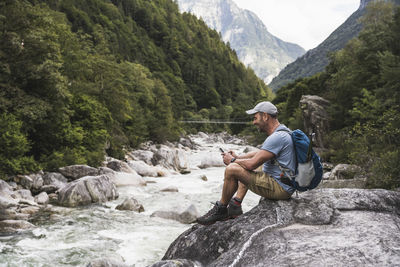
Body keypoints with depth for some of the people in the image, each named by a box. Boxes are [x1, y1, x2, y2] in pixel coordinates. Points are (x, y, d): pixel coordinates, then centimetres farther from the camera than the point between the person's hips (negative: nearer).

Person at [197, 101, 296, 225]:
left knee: (232, 169, -16)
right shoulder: (282, 132, 12)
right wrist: (238, 157, 13)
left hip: (280, 188, -11)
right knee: (245, 169, 28)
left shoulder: (277, 137, -22)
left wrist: (232, 160, -6)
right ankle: (235, 205, 18)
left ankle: (221, 209, 2)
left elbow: (252, 164, -23)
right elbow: (259, 153, 23)